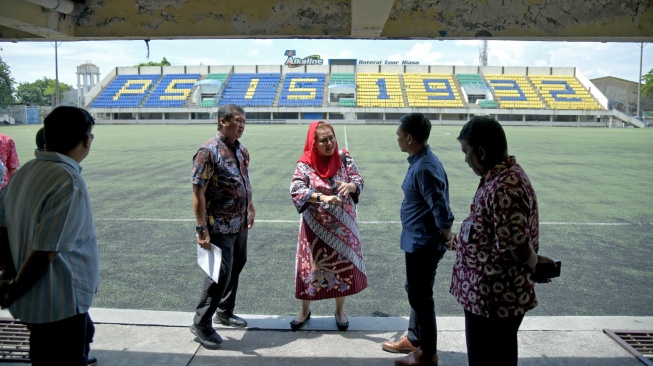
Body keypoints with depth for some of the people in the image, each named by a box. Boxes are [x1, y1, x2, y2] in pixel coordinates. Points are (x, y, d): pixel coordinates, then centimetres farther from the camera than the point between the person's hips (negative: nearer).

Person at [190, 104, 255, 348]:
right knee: (221, 273, -3)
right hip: (220, 227, -8)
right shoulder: (208, 152, -17)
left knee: (235, 268, 18)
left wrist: (250, 209, 18)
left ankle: (224, 312, 37)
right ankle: (201, 323, 14)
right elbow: (198, 193, -18)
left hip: (240, 225, 8)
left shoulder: (241, 149, 7)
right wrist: (202, 229, -20)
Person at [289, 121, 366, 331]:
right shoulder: (305, 165, -10)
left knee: (343, 265, 10)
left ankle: (340, 310, 30)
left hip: (342, 225, 2)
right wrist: (321, 197, -34)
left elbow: (359, 181, -5)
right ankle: (305, 311, 28)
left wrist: (349, 186, -29)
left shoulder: (344, 159, -3)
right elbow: (295, 190, -20)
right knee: (311, 266, 7)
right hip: (315, 226, -2)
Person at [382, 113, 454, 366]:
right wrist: (445, 237, 18)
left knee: (421, 297, 4)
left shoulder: (425, 168, -25)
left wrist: (448, 238, -13)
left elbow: (440, 208, -26)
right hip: (417, 241, 10)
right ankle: (413, 339, 39)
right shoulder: (420, 161, 7)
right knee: (415, 292, 22)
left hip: (424, 243, -10)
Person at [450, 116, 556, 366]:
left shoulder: (503, 188, -28)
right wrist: (464, 240, 17)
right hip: (499, 294, 10)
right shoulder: (505, 175, 5)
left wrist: (534, 264, -10)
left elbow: (520, 250, -28)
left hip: (492, 298, -10)